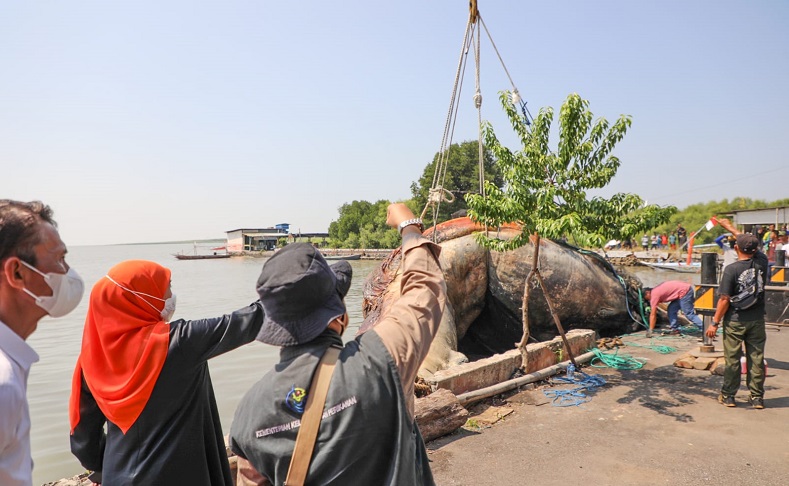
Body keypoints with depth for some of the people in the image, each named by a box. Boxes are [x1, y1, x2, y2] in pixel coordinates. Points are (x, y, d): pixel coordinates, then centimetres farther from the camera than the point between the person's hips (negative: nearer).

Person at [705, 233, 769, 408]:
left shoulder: (731, 269, -16)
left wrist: (715, 323, -8)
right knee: (756, 359, 10)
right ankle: (757, 397, 18)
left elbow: (725, 299, -17)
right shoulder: (761, 264, -3)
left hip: (735, 321, -4)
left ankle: (728, 396, 15)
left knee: (732, 359, 5)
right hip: (757, 320, 4)